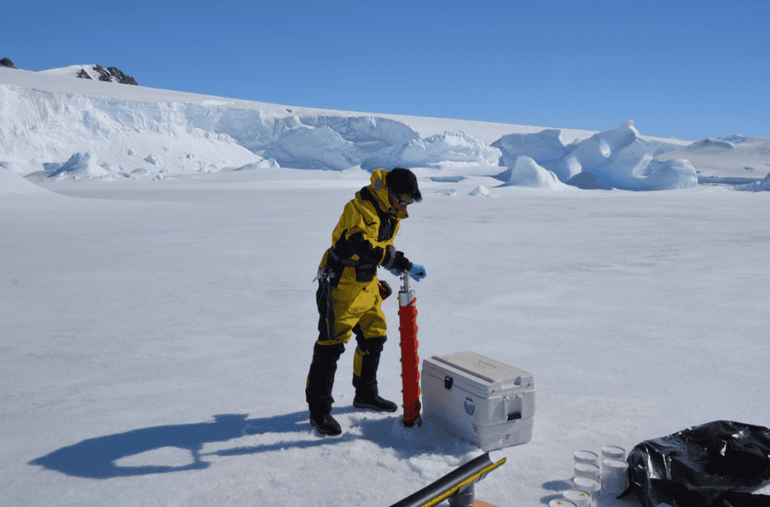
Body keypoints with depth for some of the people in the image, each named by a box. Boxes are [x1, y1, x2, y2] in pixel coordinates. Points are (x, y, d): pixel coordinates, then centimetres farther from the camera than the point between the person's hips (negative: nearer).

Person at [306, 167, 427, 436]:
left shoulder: (392, 212, 5)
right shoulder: (360, 208, -23)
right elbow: (364, 246, -36)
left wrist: (392, 261, 1)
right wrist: (404, 264, -36)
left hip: (367, 284, 9)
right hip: (341, 284, -9)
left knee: (374, 337, 16)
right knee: (331, 345, -6)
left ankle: (366, 394, 35)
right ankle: (319, 410, 5)